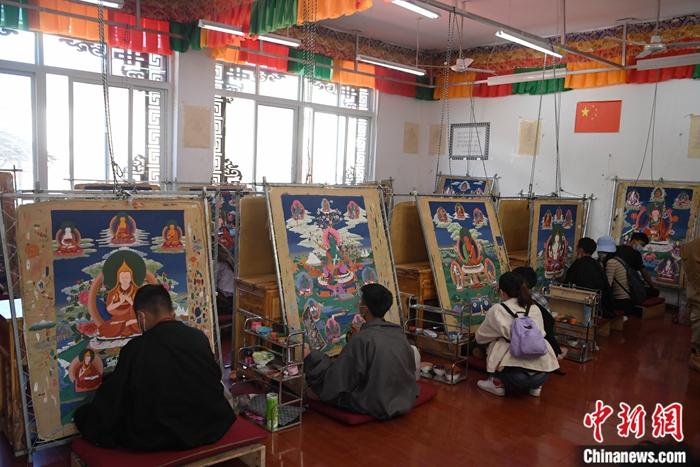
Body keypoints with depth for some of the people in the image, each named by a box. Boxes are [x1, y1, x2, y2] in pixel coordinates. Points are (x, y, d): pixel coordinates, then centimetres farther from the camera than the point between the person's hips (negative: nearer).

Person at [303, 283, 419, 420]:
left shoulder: (361, 339, -20)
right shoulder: (399, 332, 0)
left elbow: (337, 379, -17)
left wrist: (310, 357, -5)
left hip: (377, 408, -6)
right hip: (407, 402, 6)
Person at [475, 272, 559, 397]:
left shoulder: (497, 310, 3)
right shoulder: (535, 309, 14)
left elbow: (480, 337, 16)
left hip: (515, 376, -4)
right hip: (542, 374, 5)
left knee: (494, 343, 18)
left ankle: (498, 384, 17)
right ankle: (535, 386, 21)